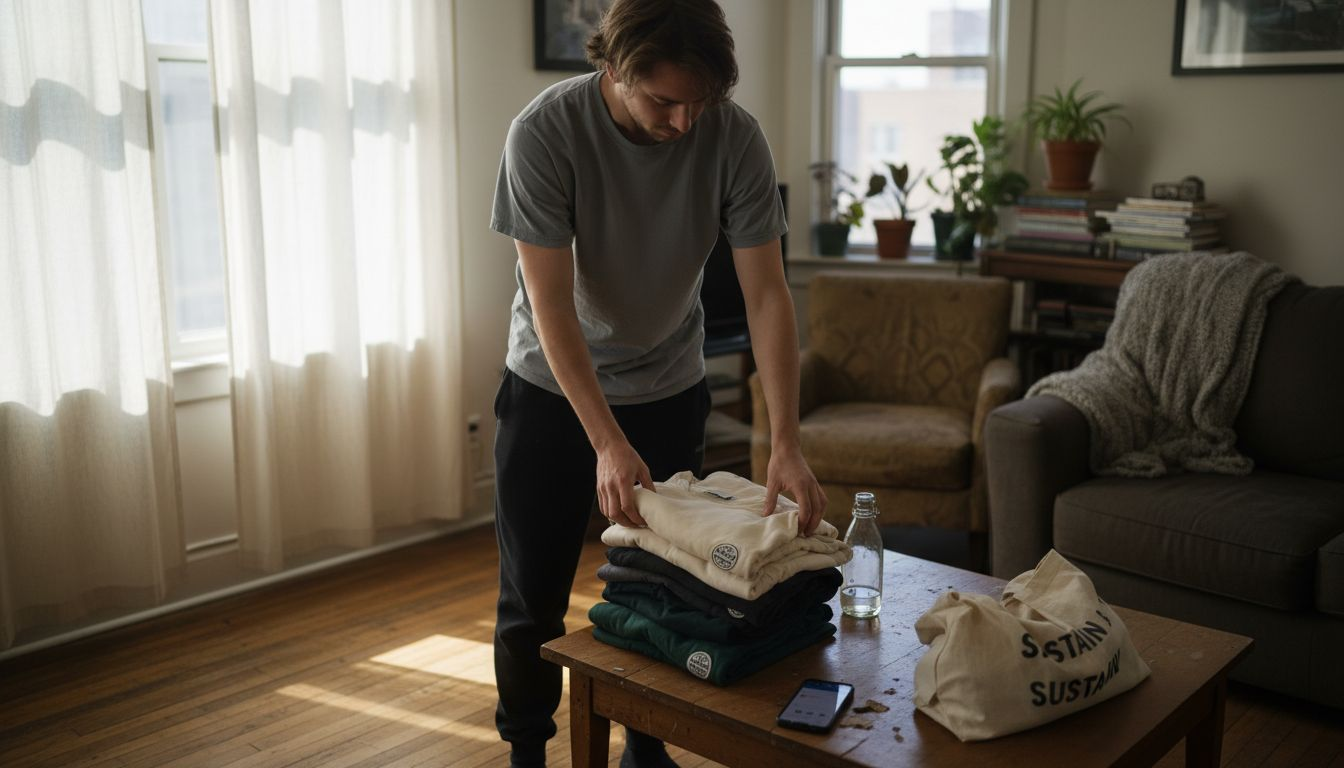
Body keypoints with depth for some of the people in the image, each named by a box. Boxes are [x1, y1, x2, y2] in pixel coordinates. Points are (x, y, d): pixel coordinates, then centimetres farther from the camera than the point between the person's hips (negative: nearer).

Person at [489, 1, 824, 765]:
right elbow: (552, 304, -25)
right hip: (552, 388, -1)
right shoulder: (545, 131, -24)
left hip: (668, 390, 2)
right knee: (532, 597, 6)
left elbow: (767, 293, -19)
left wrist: (786, 442, -28)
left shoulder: (736, 138, -19)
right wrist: (607, 442, -32)